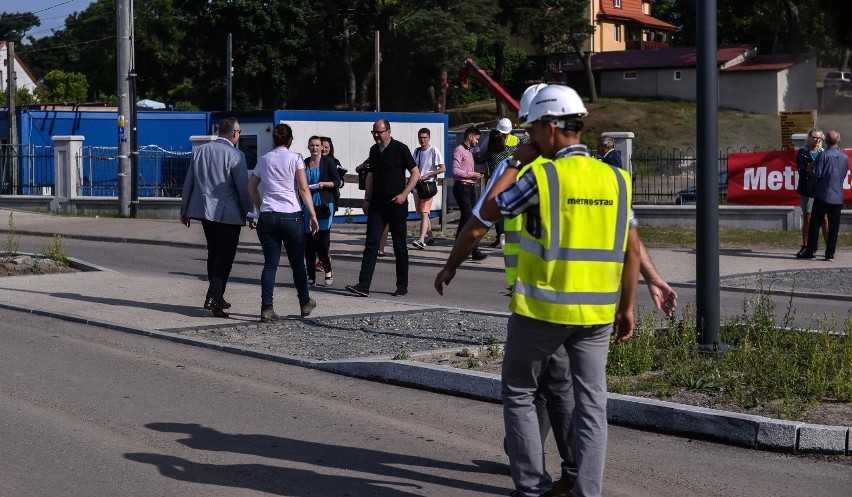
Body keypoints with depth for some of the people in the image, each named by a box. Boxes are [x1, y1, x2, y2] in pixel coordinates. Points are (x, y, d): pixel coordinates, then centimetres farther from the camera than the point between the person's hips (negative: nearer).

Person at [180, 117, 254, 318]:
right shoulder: (235, 155, -12)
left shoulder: (199, 151, 7)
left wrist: (184, 211, 19)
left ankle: (216, 297, 24)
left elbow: (188, 183, 11)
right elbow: (244, 188, -12)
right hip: (228, 214, -6)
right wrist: (250, 214, -1)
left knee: (213, 254, 18)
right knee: (225, 256, -2)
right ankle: (213, 297, -13)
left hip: (204, 211, 6)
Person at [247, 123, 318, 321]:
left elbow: (251, 187, 17)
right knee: (297, 262, 12)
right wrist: (313, 215, -4)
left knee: (270, 263, 3)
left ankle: (267, 308, -7)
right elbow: (304, 189, -7)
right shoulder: (295, 158, -2)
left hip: (267, 217, 3)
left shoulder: (264, 160, 10)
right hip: (292, 216, -3)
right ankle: (305, 303, 26)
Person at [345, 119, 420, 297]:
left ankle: (402, 286, 13)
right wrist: (367, 199, 13)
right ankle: (363, 285, -9)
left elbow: (415, 173, -5)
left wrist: (404, 194, -14)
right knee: (371, 244, -4)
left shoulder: (400, 149, -7)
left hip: (396, 204, -5)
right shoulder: (374, 150, 11)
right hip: (377, 204, 5)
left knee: (399, 246, 3)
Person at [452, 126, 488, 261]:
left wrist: (476, 177, 9)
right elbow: (455, 171, -17)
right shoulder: (459, 150, -7)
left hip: (470, 187, 10)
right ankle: (474, 251, -16)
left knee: (465, 219, 9)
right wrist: (471, 174, -13)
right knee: (469, 218, -13)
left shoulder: (469, 152, 22)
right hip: (462, 187, -10)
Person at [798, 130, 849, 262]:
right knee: (834, 226, 6)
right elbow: (844, 175, 15)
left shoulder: (824, 155, -11)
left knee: (815, 223, 3)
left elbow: (816, 174, -12)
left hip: (823, 195, -4)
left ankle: (811, 251, 3)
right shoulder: (845, 157, 5)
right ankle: (830, 254, 4)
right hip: (838, 197, 4)